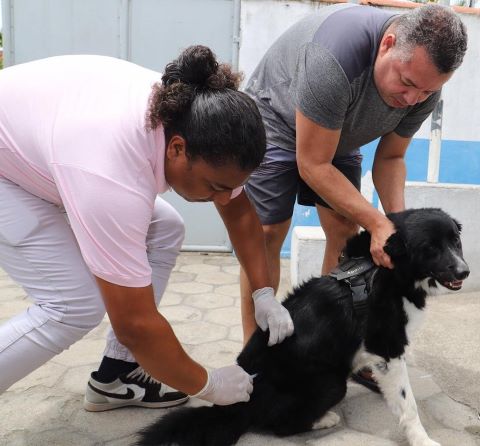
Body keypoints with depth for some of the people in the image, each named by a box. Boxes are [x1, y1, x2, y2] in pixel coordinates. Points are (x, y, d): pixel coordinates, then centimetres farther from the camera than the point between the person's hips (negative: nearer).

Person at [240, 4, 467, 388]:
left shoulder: (423, 85, -18)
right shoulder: (336, 57, -39)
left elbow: (390, 157, -5)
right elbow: (312, 165, -32)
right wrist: (377, 223, -34)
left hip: (338, 136, 6)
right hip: (276, 121, -5)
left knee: (347, 233, -2)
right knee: (267, 233, -11)